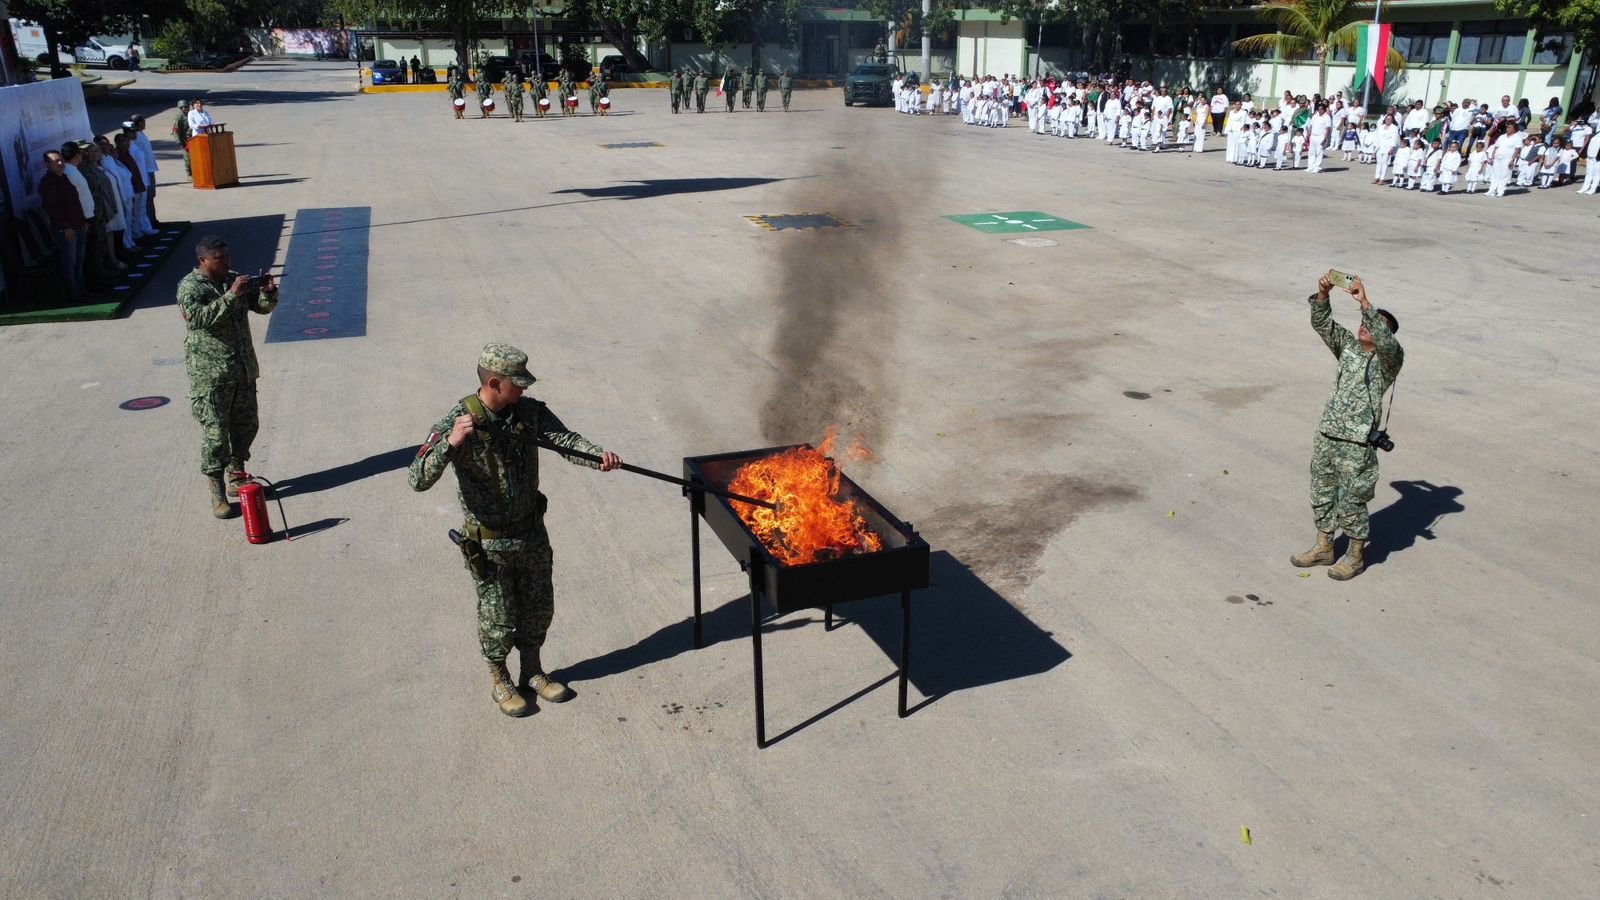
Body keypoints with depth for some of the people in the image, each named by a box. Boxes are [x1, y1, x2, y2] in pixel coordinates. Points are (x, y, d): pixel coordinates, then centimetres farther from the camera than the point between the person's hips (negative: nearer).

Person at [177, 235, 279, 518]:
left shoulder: (234, 279, 10)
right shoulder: (190, 287, -10)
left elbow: (262, 307, 12)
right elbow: (199, 317, -26)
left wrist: (268, 293, -10)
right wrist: (231, 295, -29)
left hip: (243, 370, 7)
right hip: (210, 375, -7)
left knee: (247, 426, 16)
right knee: (215, 434, -5)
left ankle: (236, 479, 35)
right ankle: (218, 497, 1)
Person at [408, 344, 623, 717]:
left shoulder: (531, 411, -8)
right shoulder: (456, 423, -22)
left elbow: (567, 440, -18)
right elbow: (418, 480, -27)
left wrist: (599, 455, -39)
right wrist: (450, 443, -43)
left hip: (531, 531, 5)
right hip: (489, 542, -5)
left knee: (538, 609, 19)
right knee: (497, 619, 11)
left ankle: (532, 672, 40)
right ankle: (499, 682, 34)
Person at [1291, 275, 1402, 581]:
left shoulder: (1389, 358, -7)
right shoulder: (1349, 346, 9)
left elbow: (1385, 341, -29)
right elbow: (1322, 323, 4)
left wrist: (1365, 303, -34)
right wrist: (1322, 294, -13)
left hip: (1357, 443, -6)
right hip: (1327, 434, 6)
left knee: (1351, 503, 4)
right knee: (1322, 494, 16)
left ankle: (1356, 555, 21)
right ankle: (1323, 548, 31)